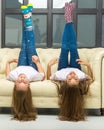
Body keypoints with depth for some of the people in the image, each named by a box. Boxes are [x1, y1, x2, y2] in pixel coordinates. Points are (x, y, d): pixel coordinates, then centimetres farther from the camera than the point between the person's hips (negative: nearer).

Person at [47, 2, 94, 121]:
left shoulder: (61, 78, -48)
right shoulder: (82, 79, -47)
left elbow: (48, 77, -24)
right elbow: (91, 77, -22)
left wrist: (49, 65, -38)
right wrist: (89, 66, -38)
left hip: (62, 70, 0)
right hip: (76, 68, 0)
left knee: (65, 48, -1)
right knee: (73, 47, -3)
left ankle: (68, 21, 24)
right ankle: (69, 20, 21)